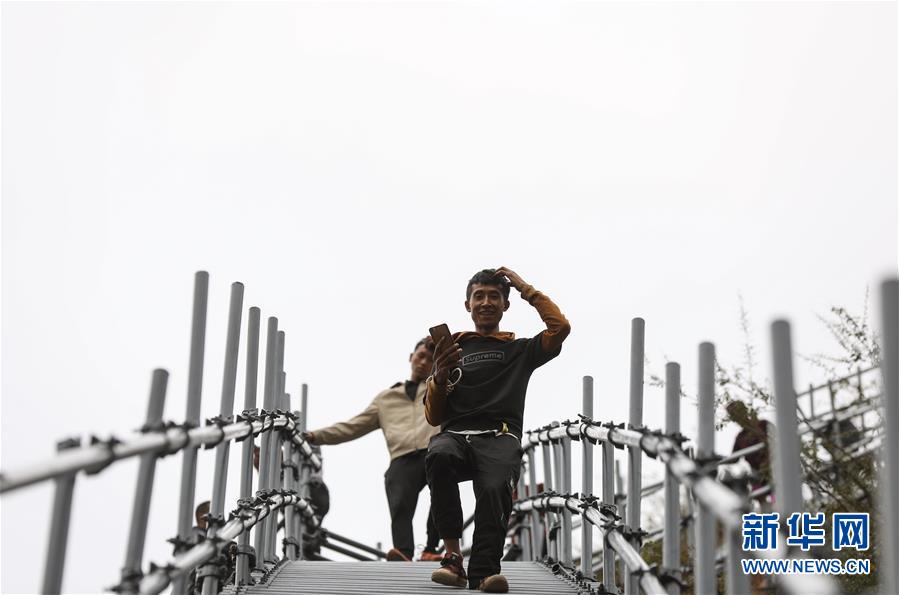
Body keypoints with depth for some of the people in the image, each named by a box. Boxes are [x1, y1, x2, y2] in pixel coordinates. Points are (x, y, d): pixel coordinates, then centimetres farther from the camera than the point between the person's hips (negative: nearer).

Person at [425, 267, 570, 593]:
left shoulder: (519, 350, 25)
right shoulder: (452, 349, 25)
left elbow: (560, 327, 5)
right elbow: (434, 418, 19)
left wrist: (524, 288, 17)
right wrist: (439, 377, -1)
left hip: (500, 438, -1)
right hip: (455, 434, 1)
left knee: (495, 488, -35)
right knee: (439, 456, -37)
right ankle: (453, 556, -33)